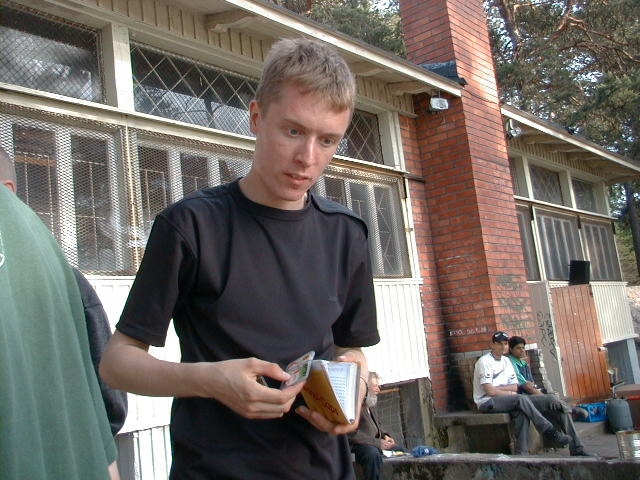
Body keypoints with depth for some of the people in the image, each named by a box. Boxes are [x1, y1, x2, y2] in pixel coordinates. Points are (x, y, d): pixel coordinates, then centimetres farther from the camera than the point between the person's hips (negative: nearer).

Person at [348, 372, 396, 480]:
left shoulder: (371, 405, 15)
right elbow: (352, 434, -23)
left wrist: (385, 437, 3)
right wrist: (377, 443, -23)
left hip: (374, 445, 9)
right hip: (356, 447, -9)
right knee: (373, 453, -38)